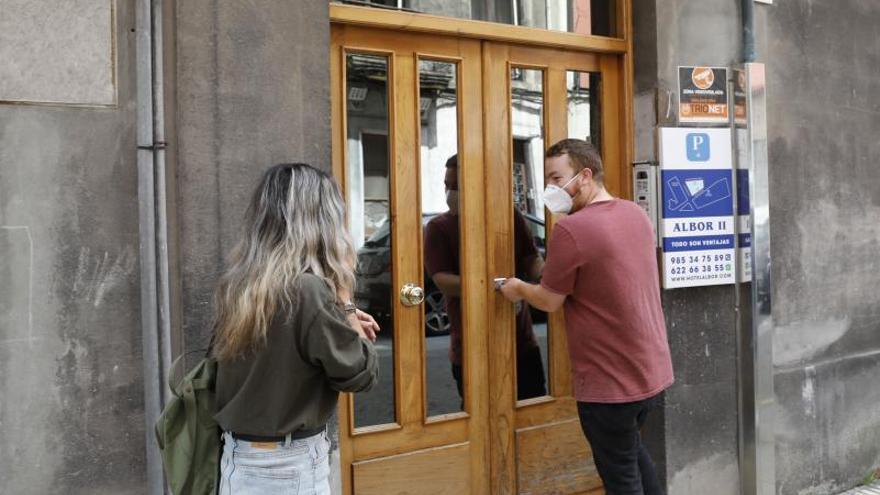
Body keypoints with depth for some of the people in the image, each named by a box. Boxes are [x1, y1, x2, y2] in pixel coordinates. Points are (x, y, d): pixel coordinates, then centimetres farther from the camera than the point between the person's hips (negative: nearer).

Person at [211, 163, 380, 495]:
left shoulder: (234, 285, -2)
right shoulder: (310, 290, -23)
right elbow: (361, 375, -15)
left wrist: (341, 322, 8)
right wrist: (344, 305, -9)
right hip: (290, 466, -7)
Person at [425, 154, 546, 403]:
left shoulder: (511, 216, 6)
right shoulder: (438, 227, -1)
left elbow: (531, 259, 7)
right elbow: (441, 280, -12)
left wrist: (543, 273, -18)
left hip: (522, 342, 2)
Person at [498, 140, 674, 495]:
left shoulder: (571, 229, -21)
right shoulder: (636, 214, 4)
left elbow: (550, 301, -12)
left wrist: (517, 288, 7)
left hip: (610, 380, -8)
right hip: (652, 369, 8)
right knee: (631, 450, 29)